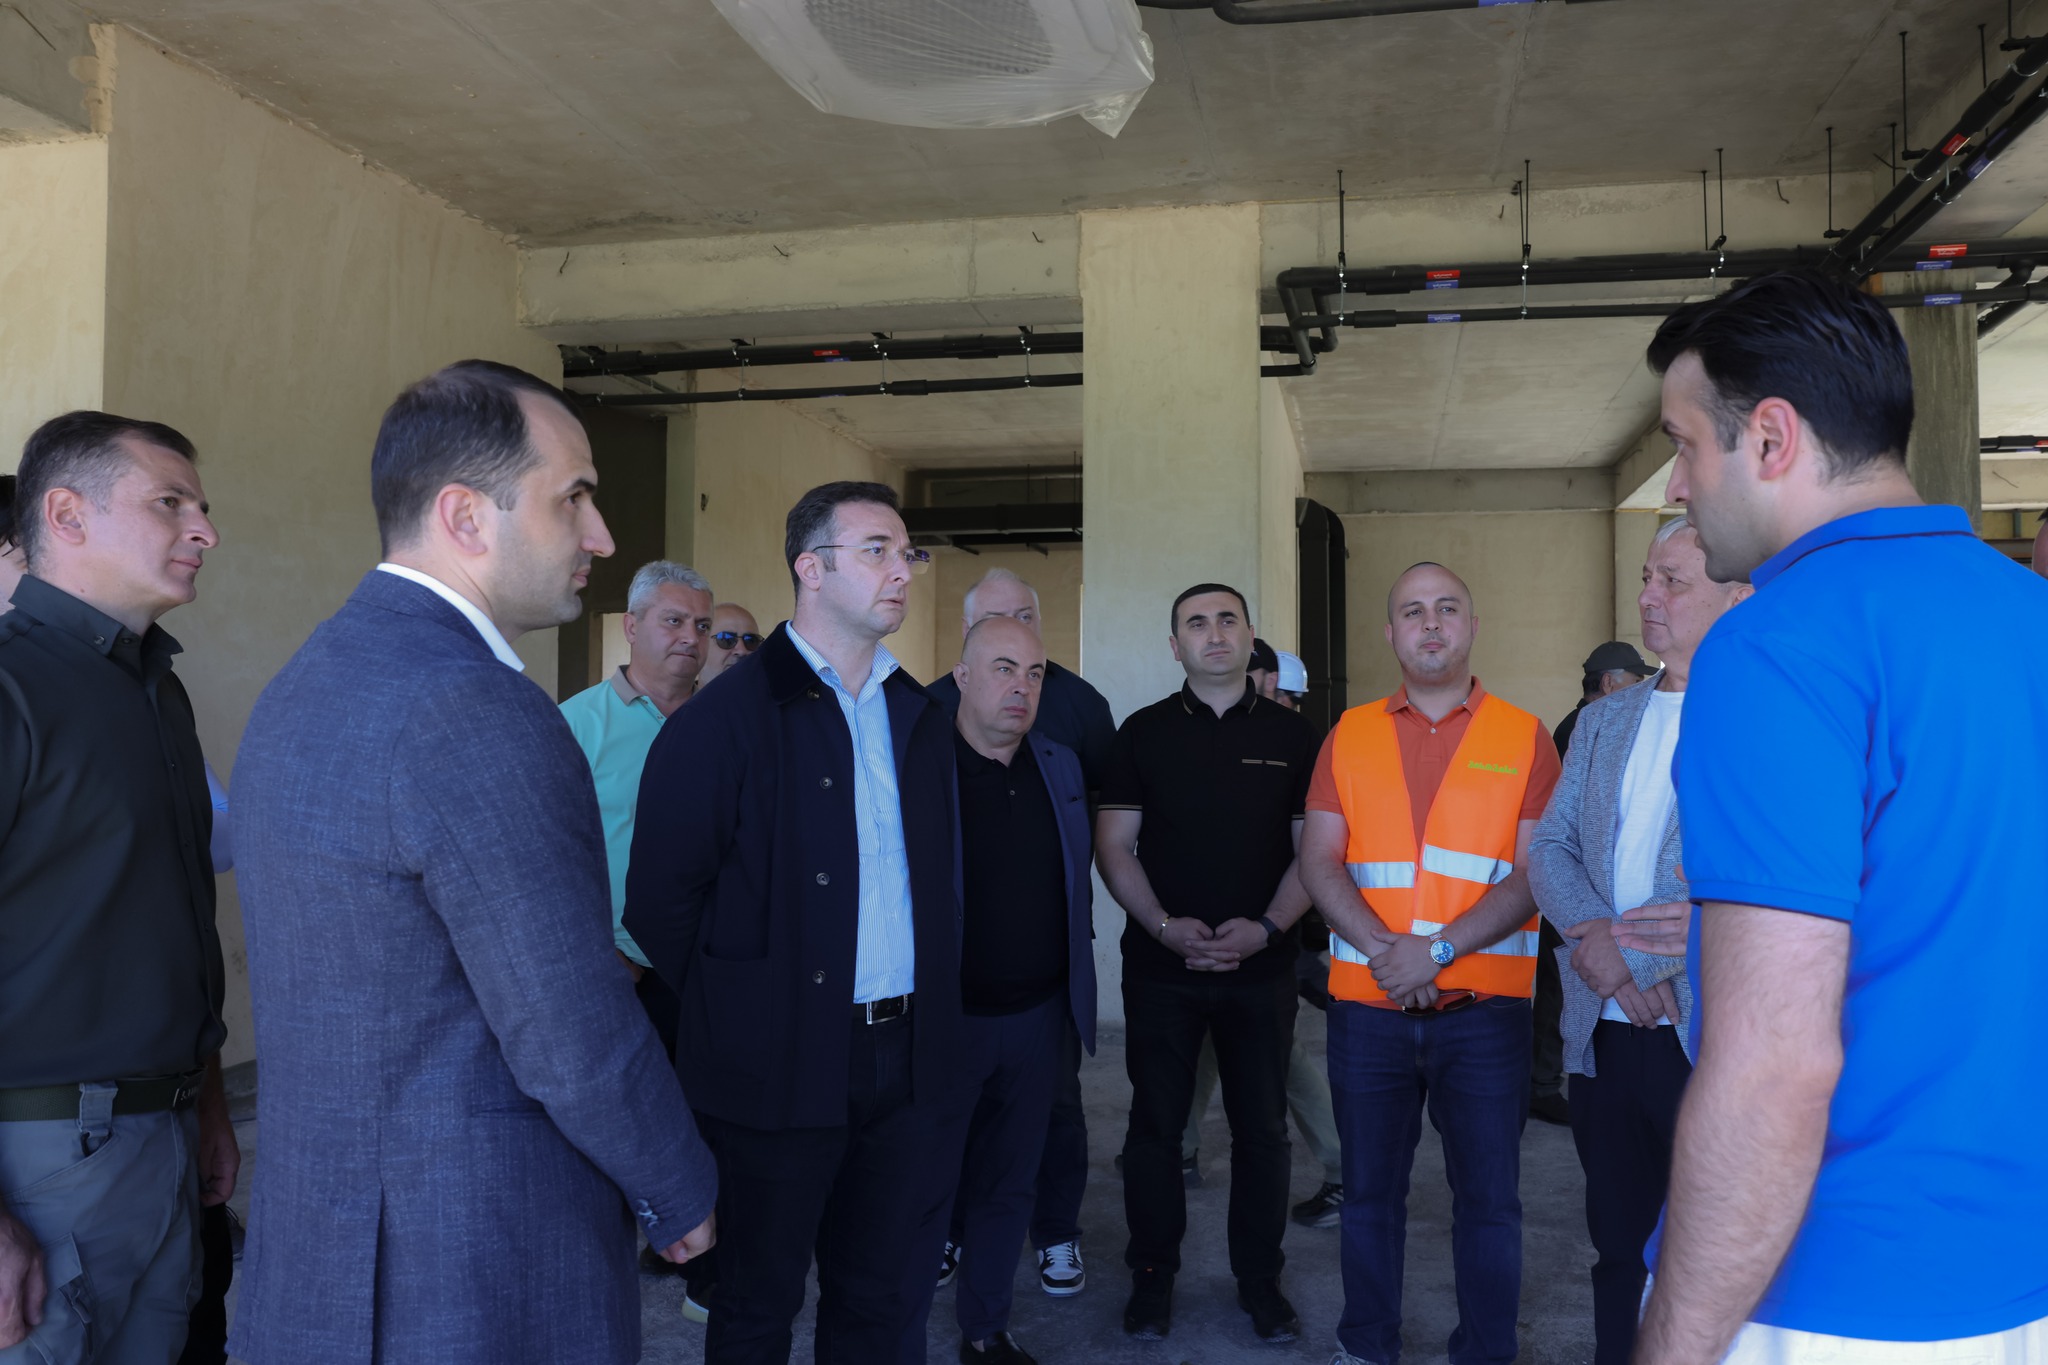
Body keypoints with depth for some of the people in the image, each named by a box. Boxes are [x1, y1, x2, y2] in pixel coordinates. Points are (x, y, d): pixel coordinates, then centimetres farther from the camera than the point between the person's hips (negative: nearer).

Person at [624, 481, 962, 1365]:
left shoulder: (920, 719, 10)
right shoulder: (723, 720, -9)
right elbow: (659, 905, -9)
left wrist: (931, 1011, 6)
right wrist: (734, 1009, -4)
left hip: (911, 1063, 5)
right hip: (780, 1067, -5)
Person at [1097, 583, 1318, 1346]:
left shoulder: (1289, 734, 4)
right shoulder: (1144, 732, 3)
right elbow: (1114, 845, 0)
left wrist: (1268, 926, -11)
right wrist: (1165, 925, -13)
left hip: (1263, 968, 1)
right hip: (1161, 968, 0)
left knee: (1262, 1128, 9)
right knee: (1156, 1125, 8)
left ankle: (1260, 1280, 24)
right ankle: (1152, 1276, 23)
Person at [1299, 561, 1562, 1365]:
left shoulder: (1523, 738, 2)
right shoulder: (1350, 734, 7)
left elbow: (1535, 872, -6)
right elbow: (1319, 861, 1)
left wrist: (1438, 950, -16)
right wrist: (1384, 947, -14)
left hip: (1484, 1006, -2)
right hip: (1367, 1004, 2)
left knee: (1488, 1198, 6)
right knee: (1369, 1191, 13)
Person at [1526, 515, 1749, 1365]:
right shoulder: (1604, 721, 15)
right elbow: (1549, 847, 12)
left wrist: (1620, 945, -16)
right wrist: (1593, 934, -8)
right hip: (1606, 1033, 6)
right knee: (1620, 1249, 16)